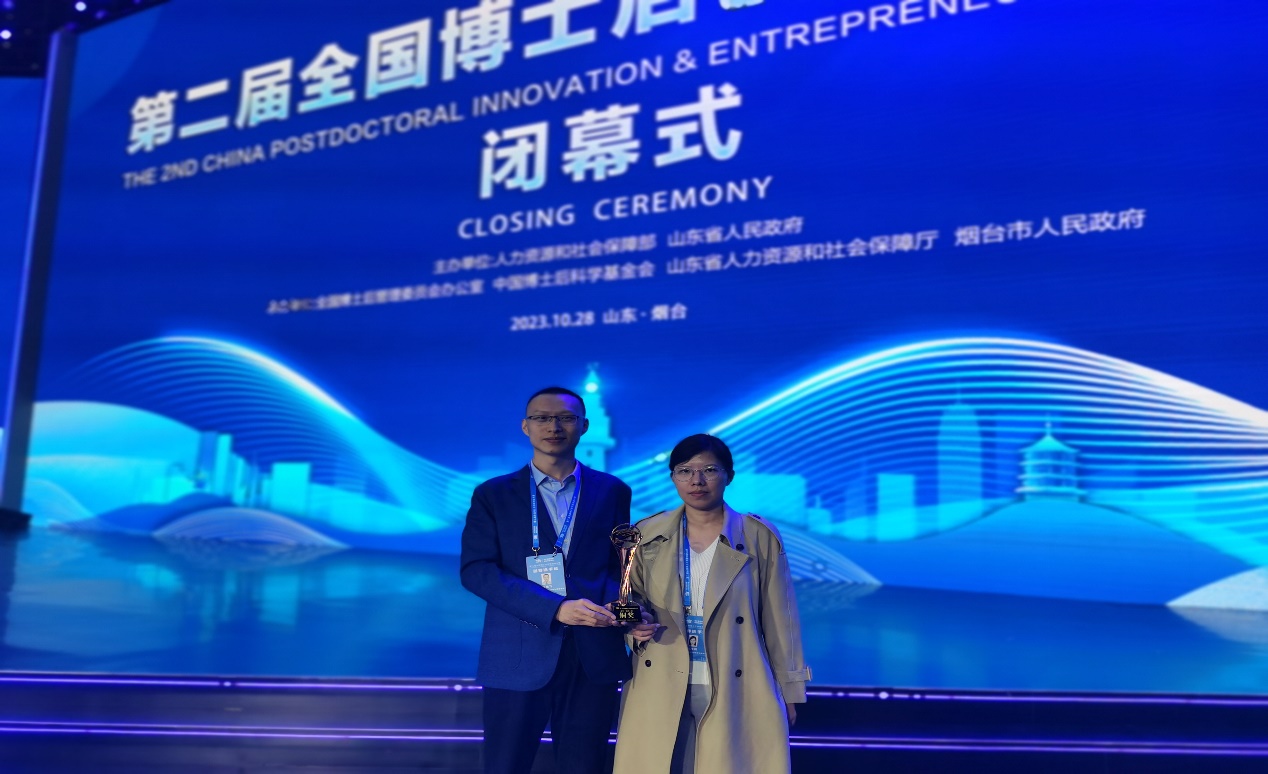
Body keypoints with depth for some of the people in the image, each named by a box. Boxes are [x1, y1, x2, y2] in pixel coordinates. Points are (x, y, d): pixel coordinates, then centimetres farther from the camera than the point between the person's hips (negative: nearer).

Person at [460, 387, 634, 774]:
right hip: (519, 657, -1)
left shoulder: (613, 492, 10)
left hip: (594, 657, 1)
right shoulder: (493, 494, 5)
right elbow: (475, 570, -5)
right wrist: (555, 608, -17)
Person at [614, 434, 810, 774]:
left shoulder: (760, 537, -1)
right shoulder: (647, 535, 4)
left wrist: (788, 690, 5)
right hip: (660, 692, 2)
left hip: (736, 692, -1)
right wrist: (635, 627, -9)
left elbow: (778, 618, 3)